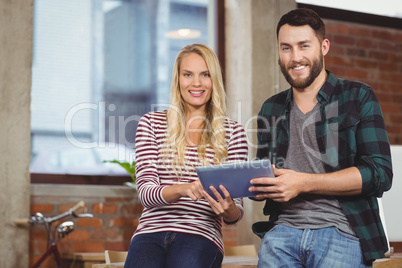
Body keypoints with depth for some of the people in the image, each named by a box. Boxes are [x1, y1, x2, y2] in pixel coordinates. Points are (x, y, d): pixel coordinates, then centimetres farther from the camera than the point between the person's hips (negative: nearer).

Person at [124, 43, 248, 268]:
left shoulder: (233, 132, 10)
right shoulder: (152, 123, 11)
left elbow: (235, 215, 8)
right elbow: (145, 192, 0)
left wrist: (229, 209, -17)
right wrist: (182, 189, -21)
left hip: (201, 234, 0)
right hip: (152, 230, 0)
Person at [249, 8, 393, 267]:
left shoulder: (358, 97, 6)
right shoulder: (271, 110, 19)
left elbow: (379, 174, -5)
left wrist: (303, 183, -12)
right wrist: (255, 187, 0)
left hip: (340, 229, -2)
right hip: (284, 229, 3)